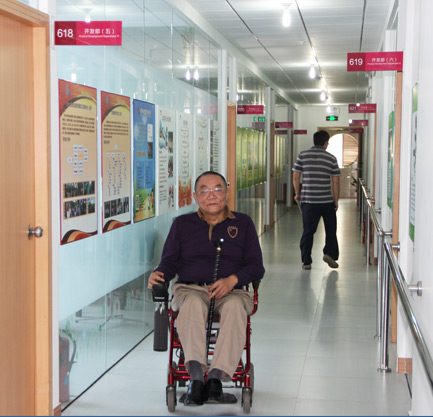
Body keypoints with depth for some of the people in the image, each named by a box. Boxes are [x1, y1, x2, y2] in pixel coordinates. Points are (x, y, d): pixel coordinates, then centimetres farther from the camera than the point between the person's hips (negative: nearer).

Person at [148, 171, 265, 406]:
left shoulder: (243, 223, 15)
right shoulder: (182, 224, 18)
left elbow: (256, 267, 9)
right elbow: (170, 261, 13)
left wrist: (232, 280, -11)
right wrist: (159, 274, -11)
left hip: (232, 291, 0)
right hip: (190, 288, 0)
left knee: (235, 307, -36)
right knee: (193, 305, -37)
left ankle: (216, 376, -43)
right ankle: (196, 376, -46)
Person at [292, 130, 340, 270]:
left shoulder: (302, 155, 0)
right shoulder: (331, 158, 0)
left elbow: (296, 177, 0)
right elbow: (336, 181, -1)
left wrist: (298, 193, 15)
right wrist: (336, 200, 8)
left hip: (308, 200, 1)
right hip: (327, 200, -1)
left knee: (308, 231, 6)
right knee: (331, 229, 16)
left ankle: (306, 261, 6)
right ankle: (330, 253, 2)